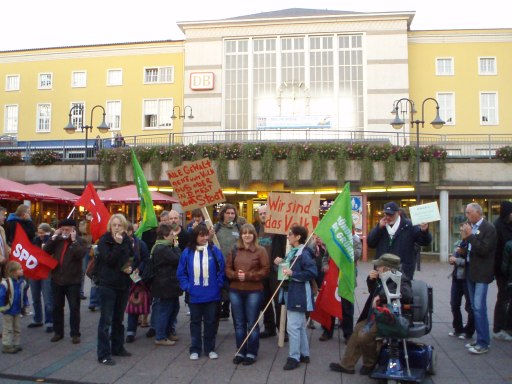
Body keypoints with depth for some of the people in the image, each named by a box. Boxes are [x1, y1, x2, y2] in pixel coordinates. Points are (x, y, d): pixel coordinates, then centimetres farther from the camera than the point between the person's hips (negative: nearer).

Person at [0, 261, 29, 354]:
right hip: (8, 311, -6)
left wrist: (24, 306, 10)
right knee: (8, 329, 3)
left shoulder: (22, 282, -4)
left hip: (17, 310, 6)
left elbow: (24, 295, 8)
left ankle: (16, 344, 25)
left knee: (17, 328, 14)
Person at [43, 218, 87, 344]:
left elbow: (81, 254, -21)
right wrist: (53, 237, -9)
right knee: (57, 307, 13)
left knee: (74, 308, 2)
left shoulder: (78, 241, -4)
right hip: (57, 279, 4)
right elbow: (45, 251, -4)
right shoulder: (57, 240, 7)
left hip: (72, 280, -4)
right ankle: (58, 332, 26)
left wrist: (74, 240, -20)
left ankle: (75, 333, 12)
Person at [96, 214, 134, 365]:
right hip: (107, 284, -5)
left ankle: (117, 347, 29)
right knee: (106, 320, -2)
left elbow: (132, 259, 15)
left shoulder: (127, 241, 5)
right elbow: (109, 260, -21)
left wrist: (131, 268, -5)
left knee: (119, 318, 16)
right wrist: (118, 244, -25)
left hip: (123, 284, 5)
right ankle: (104, 354, 4)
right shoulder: (104, 241, -8)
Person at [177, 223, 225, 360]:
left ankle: (210, 349, 26)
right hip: (194, 296, 1)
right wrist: (186, 287, -5)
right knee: (195, 322, 14)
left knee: (210, 322, 12)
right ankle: (195, 349, 26)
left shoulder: (215, 251, -7)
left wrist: (218, 285, -5)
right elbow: (181, 272, 3)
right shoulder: (187, 252, -4)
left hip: (211, 295, -1)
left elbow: (221, 270, -1)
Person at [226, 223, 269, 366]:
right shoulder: (234, 250, 7)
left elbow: (265, 270, -9)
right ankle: (240, 352, 25)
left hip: (254, 292, -3)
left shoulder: (260, 250, -4)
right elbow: (228, 269, 7)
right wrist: (235, 275, -14)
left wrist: (248, 276, -17)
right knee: (239, 323, 12)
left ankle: (252, 353, 19)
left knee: (252, 323, 6)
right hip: (235, 291, 4)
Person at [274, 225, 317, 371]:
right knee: (300, 325, 18)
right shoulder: (292, 252, 11)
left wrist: (293, 274, -26)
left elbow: (312, 272, -24)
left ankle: (294, 357, 6)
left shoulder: (304, 253, -18)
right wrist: (281, 263, 3)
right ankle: (304, 354, 29)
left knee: (293, 326, -6)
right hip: (290, 293, 10)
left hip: (298, 294, -10)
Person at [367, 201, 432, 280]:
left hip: (404, 272, -4)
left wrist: (424, 231, -28)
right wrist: (379, 227, -8)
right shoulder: (381, 226, 11)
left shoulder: (408, 225, -1)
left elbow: (425, 241, -6)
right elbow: (370, 243, 4)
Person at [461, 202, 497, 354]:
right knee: (475, 308, 13)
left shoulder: (489, 228, -12)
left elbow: (484, 250, -20)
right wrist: (464, 238, -5)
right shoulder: (470, 227, 8)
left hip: (481, 273, -8)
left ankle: (483, 343, -1)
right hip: (471, 272, 8)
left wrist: (470, 235, -19)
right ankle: (480, 338, 23)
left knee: (479, 308, -8)